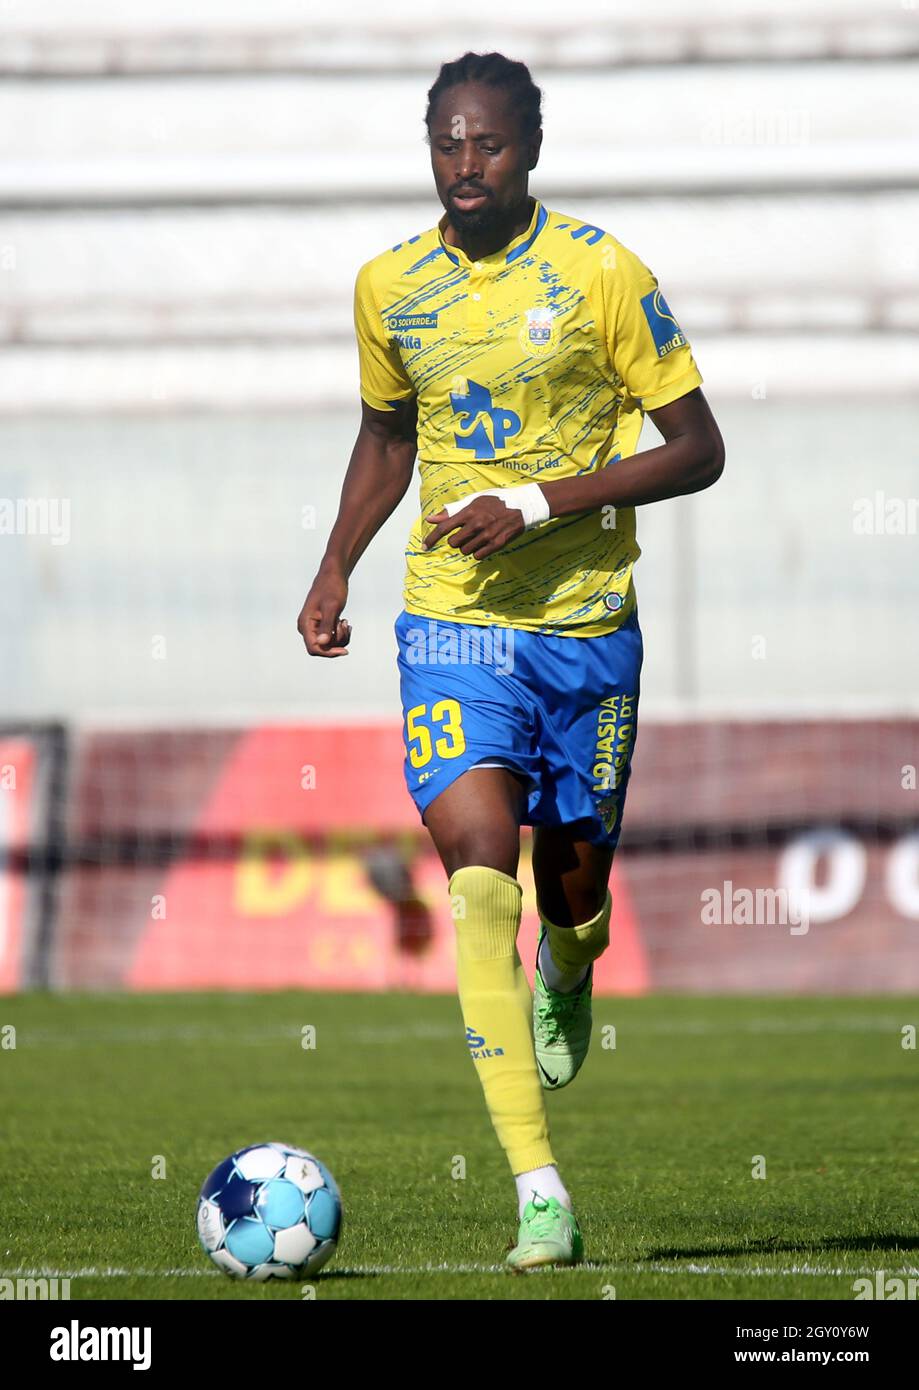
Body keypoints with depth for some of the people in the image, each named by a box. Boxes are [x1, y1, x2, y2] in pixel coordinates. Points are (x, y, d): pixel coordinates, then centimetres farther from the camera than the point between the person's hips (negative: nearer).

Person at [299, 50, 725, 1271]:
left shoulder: (600, 274, -8)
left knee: (573, 883, 9)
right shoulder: (390, 288, 4)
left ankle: (566, 981, 51)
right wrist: (336, 567, 10)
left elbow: (698, 451, -7)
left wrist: (539, 503, -17)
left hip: (588, 625, -1)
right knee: (480, 875, -16)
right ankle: (539, 1190, -19)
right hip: (452, 623, 1)